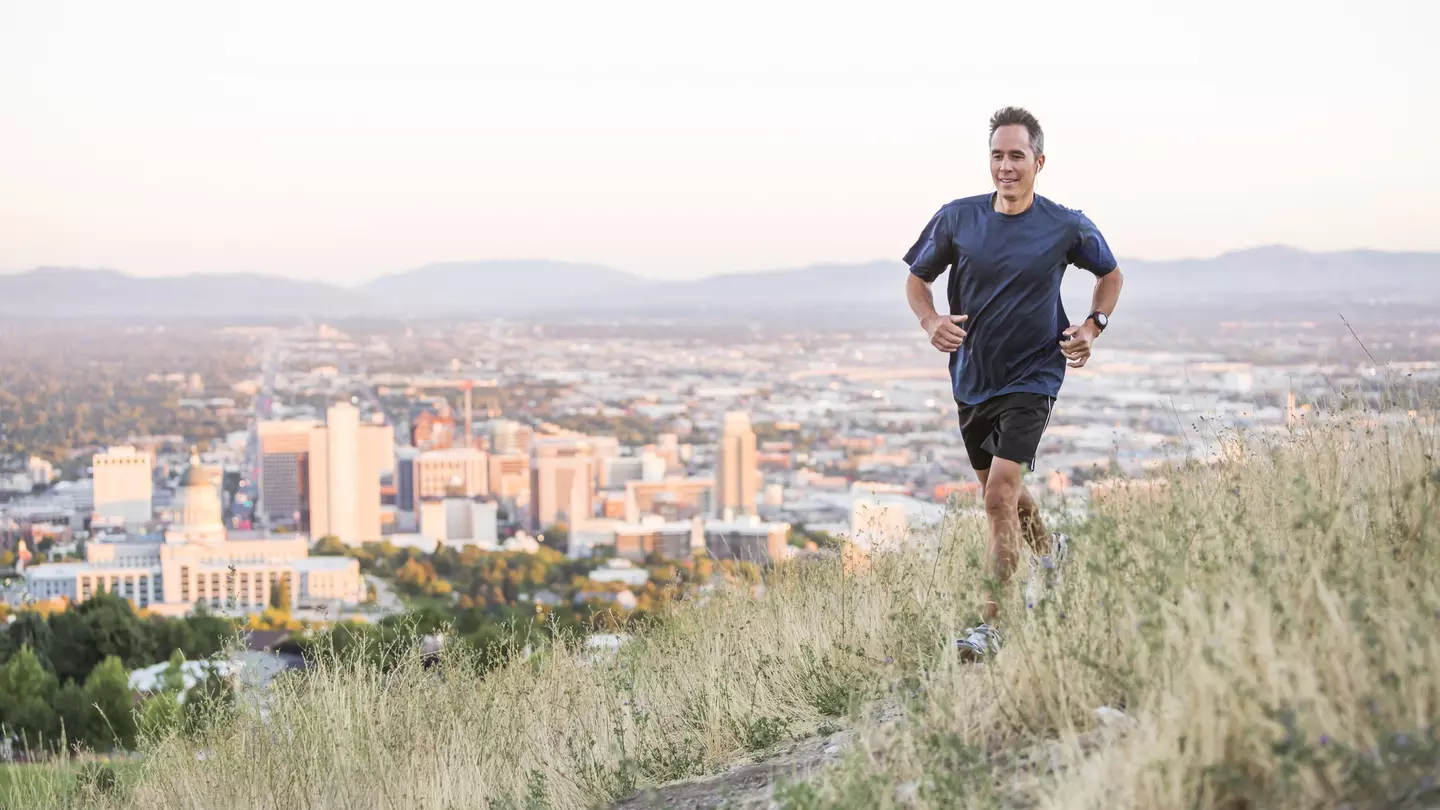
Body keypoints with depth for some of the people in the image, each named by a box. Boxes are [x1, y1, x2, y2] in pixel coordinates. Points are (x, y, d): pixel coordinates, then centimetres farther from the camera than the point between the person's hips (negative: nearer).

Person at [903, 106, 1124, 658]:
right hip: (971, 379, 4)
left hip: (1031, 379, -4)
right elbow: (917, 278, 9)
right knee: (1000, 491, 20)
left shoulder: (1066, 228, -7)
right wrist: (931, 321, -12)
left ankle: (991, 624, -11)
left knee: (1000, 496, -17)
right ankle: (1050, 551, 51)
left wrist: (1093, 327, -4)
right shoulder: (956, 219, -4)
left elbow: (1110, 273, 12)